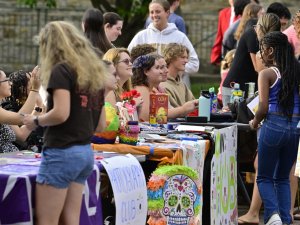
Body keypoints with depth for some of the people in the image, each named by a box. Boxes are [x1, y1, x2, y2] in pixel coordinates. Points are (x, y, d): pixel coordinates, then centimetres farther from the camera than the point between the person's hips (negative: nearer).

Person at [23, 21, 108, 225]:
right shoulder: (94, 72, 15)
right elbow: (100, 125, 17)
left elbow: (61, 113, -21)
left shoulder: (61, 70, -8)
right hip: (86, 152, 8)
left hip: (62, 152, -8)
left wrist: (36, 121, -5)